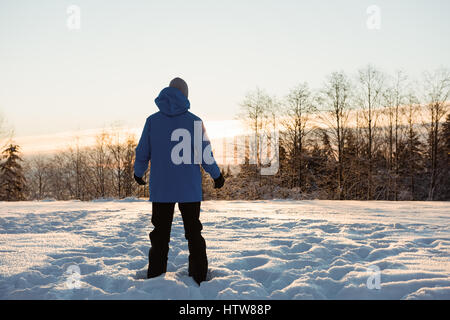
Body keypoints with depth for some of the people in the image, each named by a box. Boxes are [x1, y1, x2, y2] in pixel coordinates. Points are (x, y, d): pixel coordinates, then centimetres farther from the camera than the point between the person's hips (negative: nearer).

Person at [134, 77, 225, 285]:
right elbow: (205, 155, -2)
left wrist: (138, 174, 22)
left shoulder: (152, 120, 0)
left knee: (160, 235, 9)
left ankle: (155, 278, 11)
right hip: (190, 190, -1)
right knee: (194, 233, 10)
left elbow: (142, 153, 3)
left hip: (160, 189, 1)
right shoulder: (194, 121, -3)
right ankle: (199, 278, 12)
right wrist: (217, 175, 13)